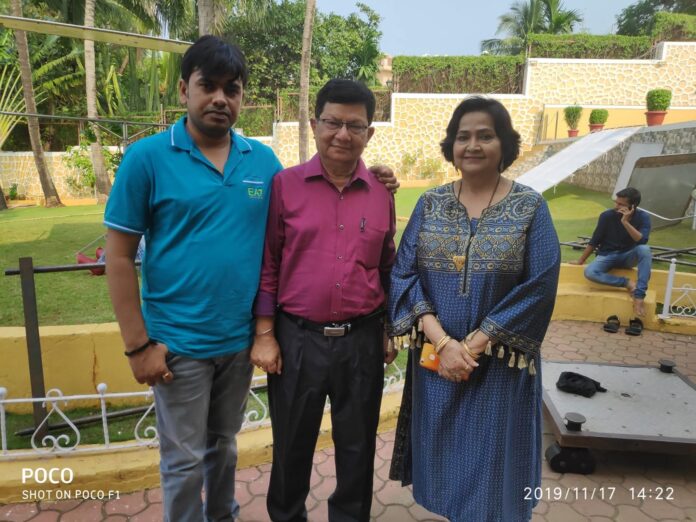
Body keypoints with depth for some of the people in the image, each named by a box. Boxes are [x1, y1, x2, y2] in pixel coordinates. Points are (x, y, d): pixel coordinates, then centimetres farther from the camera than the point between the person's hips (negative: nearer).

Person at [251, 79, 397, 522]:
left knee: (357, 444, 18)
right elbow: (268, 265, -2)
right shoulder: (285, 185, -4)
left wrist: (389, 330, 10)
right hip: (297, 337, -1)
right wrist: (265, 334, -4)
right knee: (292, 443, 17)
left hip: (362, 339, 2)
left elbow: (388, 266, 10)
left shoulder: (381, 192, 2)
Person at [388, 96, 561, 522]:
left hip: (499, 367, -2)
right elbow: (404, 275, -5)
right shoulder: (430, 204, 2)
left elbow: (538, 288, -11)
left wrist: (473, 346, -15)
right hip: (435, 360, 2)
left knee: (489, 468, 11)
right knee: (444, 461, 15)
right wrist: (443, 342, -16)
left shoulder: (530, 207, -4)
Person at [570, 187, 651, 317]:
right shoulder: (607, 216, -13)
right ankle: (627, 283, -20)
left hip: (628, 256, 0)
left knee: (644, 249, -35)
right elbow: (594, 241, -3)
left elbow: (642, 241, -28)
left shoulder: (643, 217, -12)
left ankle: (639, 295, -33)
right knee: (589, 272, -31)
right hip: (608, 255, 0)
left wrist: (625, 222, -34)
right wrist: (580, 261, 3)